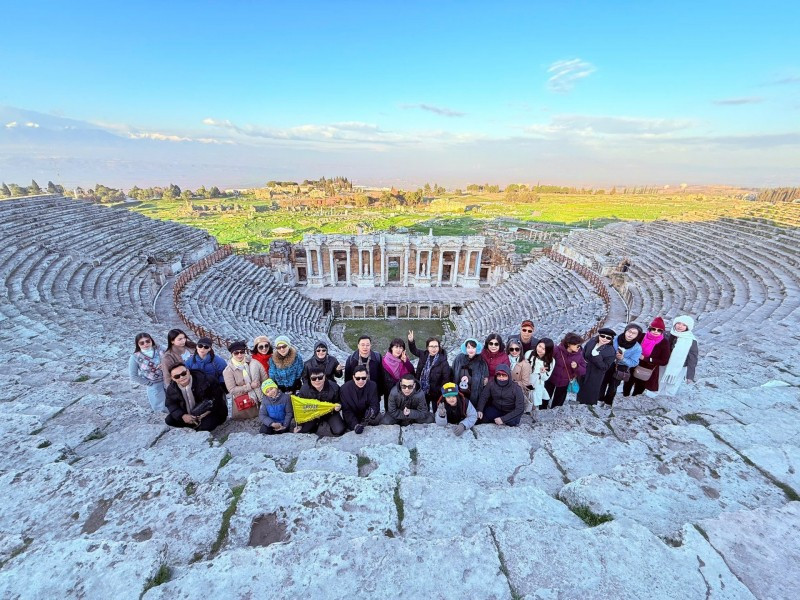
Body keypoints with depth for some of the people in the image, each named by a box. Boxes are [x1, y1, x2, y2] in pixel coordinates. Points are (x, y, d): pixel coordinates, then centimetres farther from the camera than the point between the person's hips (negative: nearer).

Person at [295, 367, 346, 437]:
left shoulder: (334, 387, -22)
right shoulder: (304, 389, -18)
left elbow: (339, 402, -7)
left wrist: (338, 407, -31)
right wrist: (299, 425, -9)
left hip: (329, 413, -1)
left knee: (339, 431, -22)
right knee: (301, 431, -16)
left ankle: (319, 429, 6)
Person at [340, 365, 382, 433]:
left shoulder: (372, 385, -17)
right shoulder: (345, 388, -19)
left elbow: (375, 405, -17)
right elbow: (346, 410, -18)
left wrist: (372, 411, -42)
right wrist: (355, 425, -32)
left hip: (366, 414, 0)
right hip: (352, 418, 0)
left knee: (376, 419, -24)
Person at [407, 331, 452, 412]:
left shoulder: (443, 361, -20)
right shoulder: (424, 355, -7)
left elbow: (446, 378, -17)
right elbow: (414, 350, 9)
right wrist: (411, 341, -8)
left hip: (436, 393, -4)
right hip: (423, 390, 4)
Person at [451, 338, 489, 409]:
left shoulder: (481, 362, -5)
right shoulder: (459, 359, -1)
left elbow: (485, 380, -2)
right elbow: (453, 375, 6)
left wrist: (469, 379, -10)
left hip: (475, 396, -1)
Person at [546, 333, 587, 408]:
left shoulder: (579, 354, -13)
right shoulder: (557, 350, -24)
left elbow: (583, 371, -9)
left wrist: (577, 367, -29)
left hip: (564, 383, 2)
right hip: (551, 380, -2)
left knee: (558, 403, 20)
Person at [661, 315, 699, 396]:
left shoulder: (691, 341, -11)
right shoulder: (668, 335, -2)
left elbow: (692, 359, -9)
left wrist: (690, 375, -10)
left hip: (678, 371, -3)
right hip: (664, 368, 4)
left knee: (669, 393, 3)